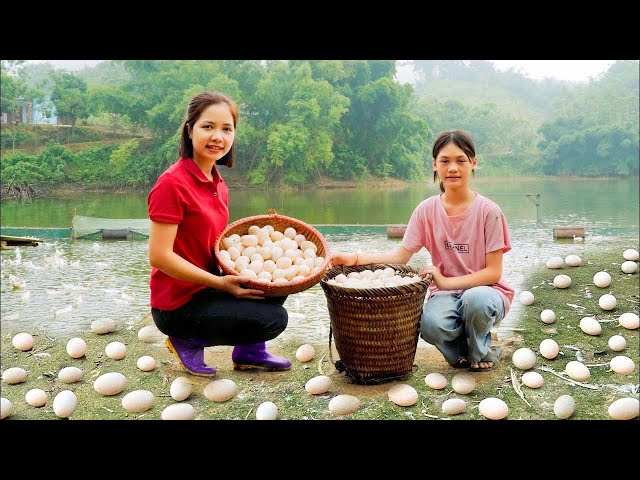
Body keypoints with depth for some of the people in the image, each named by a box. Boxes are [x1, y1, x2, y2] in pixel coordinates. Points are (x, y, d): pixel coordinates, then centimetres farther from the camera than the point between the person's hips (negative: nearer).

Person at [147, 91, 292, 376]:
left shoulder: (218, 184, 6)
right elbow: (159, 256, -23)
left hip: (206, 286, 8)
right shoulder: (173, 183, -20)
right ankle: (188, 341, 1)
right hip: (177, 304, -8)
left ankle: (249, 352, 19)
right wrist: (220, 282, -24)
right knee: (273, 319, -15)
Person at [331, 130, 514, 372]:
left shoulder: (488, 211, -11)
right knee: (430, 325, -33)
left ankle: (481, 351, -3)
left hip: (485, 290, -1)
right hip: (446, 293, 2)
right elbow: (401, 256, -3)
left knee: (475, 299, -38)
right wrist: (355, 258, -17)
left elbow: (493, 272, -11)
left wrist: (447, 282, -22)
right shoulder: (426, 210, -2)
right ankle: (462, 352, 4)